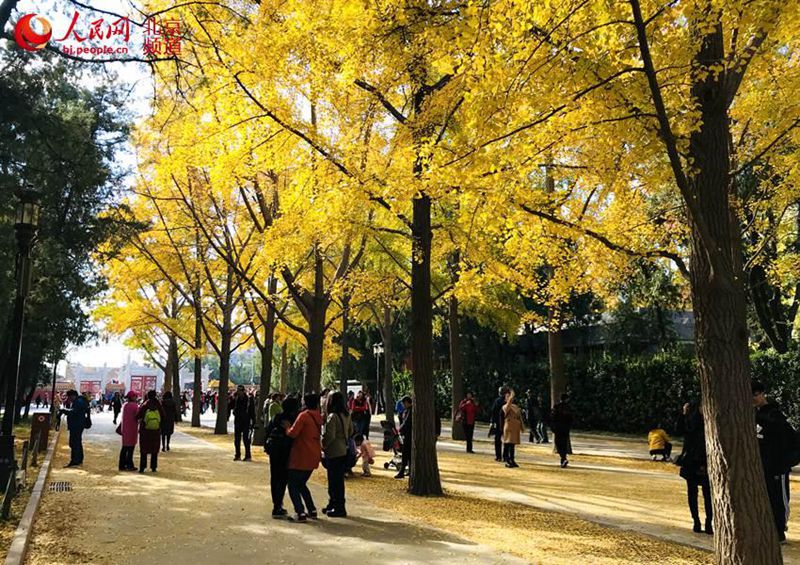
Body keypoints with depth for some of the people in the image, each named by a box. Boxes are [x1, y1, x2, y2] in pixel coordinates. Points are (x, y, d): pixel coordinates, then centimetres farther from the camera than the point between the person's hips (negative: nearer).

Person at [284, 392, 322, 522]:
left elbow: (293, 433, -19)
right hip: (313, 457, 8)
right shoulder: (318, 417, 8)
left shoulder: (304, 415, -15)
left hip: (301, 457, -8)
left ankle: (300, 513, -7)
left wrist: (287, 427, 0)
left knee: (293, 485, 2)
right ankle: (312, 510, 21)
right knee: (301, 484, 22)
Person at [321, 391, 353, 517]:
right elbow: (350, 431, 14)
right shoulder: (347, 415, 6)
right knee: (338, 479, 16)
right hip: (344, 451, 8)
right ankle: (333, 505, 28)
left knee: (335, 481, 1)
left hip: (334, 453, -8)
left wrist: (323, 446, -6)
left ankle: (339, 508, 7)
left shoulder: (332, 417, -19)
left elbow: (329, 436, -22)